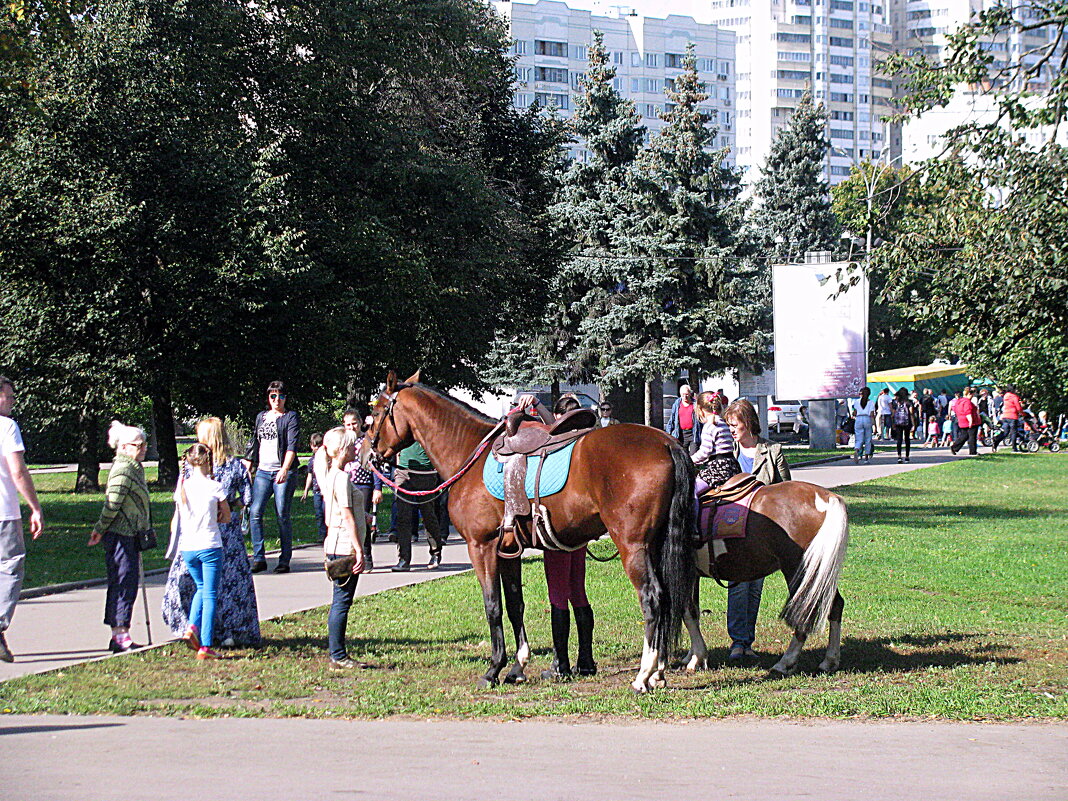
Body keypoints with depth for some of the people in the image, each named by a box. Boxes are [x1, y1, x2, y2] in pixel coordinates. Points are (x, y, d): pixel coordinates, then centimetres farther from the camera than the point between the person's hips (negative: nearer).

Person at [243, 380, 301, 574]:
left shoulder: (291, 417, 2)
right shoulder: (261, 417, 18)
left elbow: (292, 445, -9)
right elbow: (253, 444, 23)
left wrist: (285, 469, -22)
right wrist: (247, 468, 15)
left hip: (284, 472, -4)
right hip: (262, 472, 4)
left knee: (283, 516, -4)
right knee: (255, 512, -8)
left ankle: (285, 560, 2)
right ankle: (259, 557, -4)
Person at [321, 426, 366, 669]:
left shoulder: (332, 476, 15)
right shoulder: (342, 478, -15)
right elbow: (347, 517, -18)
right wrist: (359, 551, -18)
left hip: (335, 546, 10)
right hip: (345, 546, -10)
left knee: (341, 601, 12)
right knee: (342, 601, -6)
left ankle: (337, 654, 15)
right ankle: (338, 655, -3)